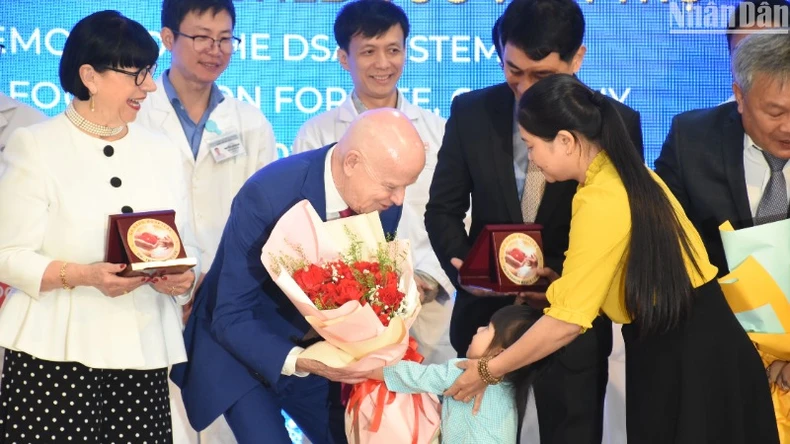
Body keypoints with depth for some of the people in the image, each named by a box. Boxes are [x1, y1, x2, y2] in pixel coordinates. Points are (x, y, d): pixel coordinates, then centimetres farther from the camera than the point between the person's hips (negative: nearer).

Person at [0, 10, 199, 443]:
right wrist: (83, 275, -21)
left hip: (143, 355, 4)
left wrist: (183, 278, -9)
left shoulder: (158, 150, 13)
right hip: (56, 355, -4)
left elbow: (186, 247, 14)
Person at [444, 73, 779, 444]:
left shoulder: (601, 202, -21)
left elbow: (567, 322, -19)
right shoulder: (624, 173, 6)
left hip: (685, 361, -9)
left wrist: (489, 371, -9)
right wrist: (559, 282, 8)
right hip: (688, 341, 9)